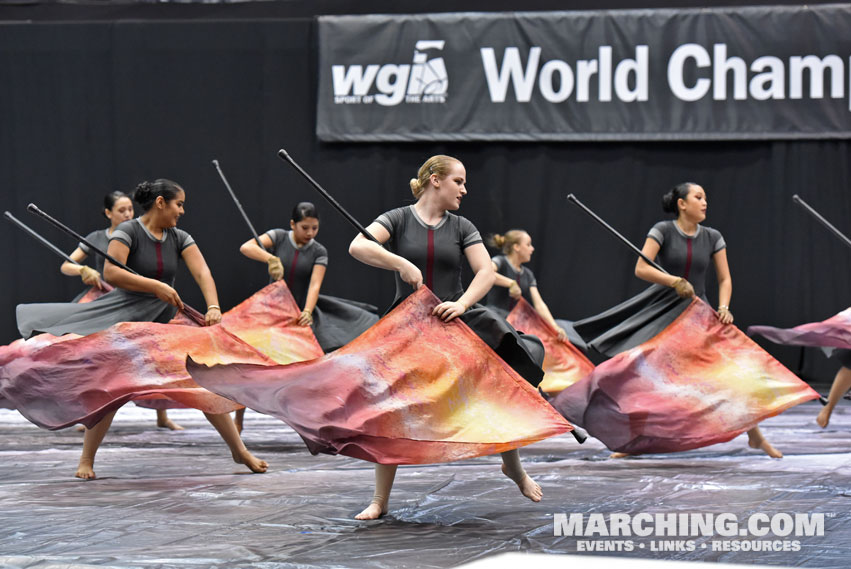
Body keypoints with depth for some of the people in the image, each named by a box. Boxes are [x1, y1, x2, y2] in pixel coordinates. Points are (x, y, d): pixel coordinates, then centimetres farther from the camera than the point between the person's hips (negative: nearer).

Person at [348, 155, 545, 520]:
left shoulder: (461, 228, 6)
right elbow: (358, 247, -18)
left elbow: (486, 272, -5)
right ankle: (380, 501, 5)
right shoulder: (398, 220, -1)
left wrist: (462, 303, -21)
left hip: (457, 322, 2)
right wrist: (402, 264, -27)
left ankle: (513, 466, 23)